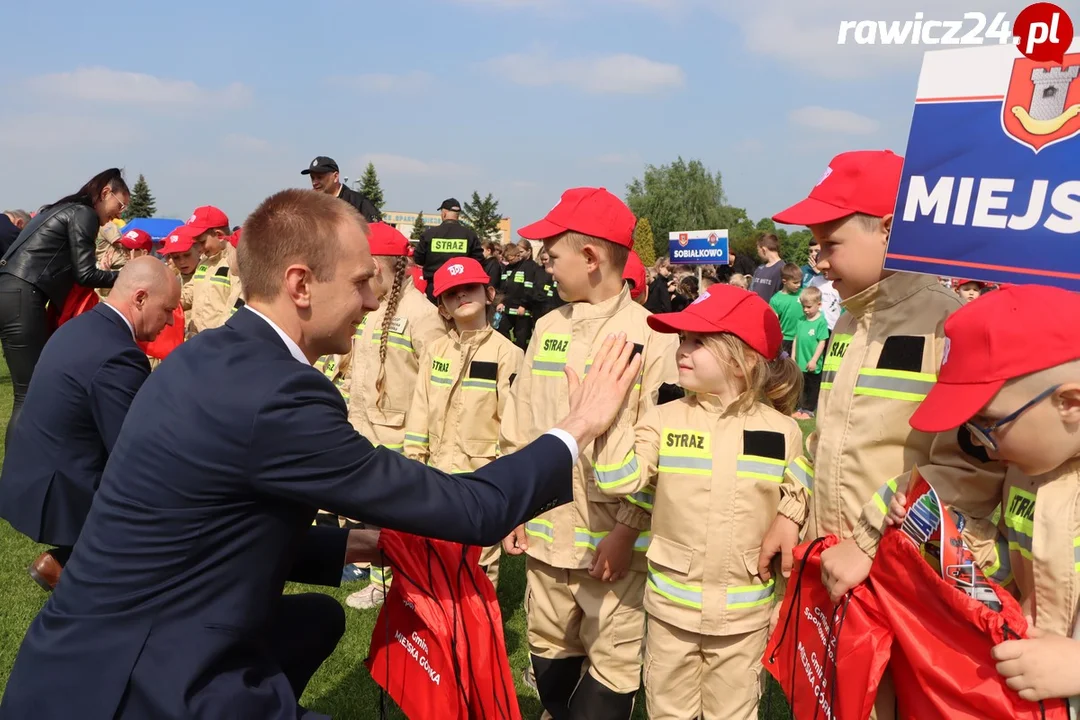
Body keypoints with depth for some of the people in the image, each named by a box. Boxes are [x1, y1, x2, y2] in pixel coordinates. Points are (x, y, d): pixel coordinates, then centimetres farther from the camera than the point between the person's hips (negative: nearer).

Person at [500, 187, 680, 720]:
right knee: (549, 653, 20)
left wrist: (627, 529, -15)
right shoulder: (547, 328, 7)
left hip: (614, 537, -5)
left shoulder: (650, 336, -10)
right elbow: (518, 426, 11)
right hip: (546, 530, 6)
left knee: (613, 664, 7)